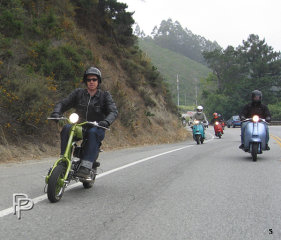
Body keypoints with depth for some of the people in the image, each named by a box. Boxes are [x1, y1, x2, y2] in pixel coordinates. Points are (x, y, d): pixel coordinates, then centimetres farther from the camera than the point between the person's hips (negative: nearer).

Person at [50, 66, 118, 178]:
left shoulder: (105, 95, 4)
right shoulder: (78, 93, 9)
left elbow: (113, 111, -9)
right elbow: (63, 103, 4)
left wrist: (106, 121, -31)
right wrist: (56, 113, -18)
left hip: (97, 128, -2)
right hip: (80, 128, 2)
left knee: (93, 132, -36)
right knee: (66, 128, -27)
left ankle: (86, 166, -42)